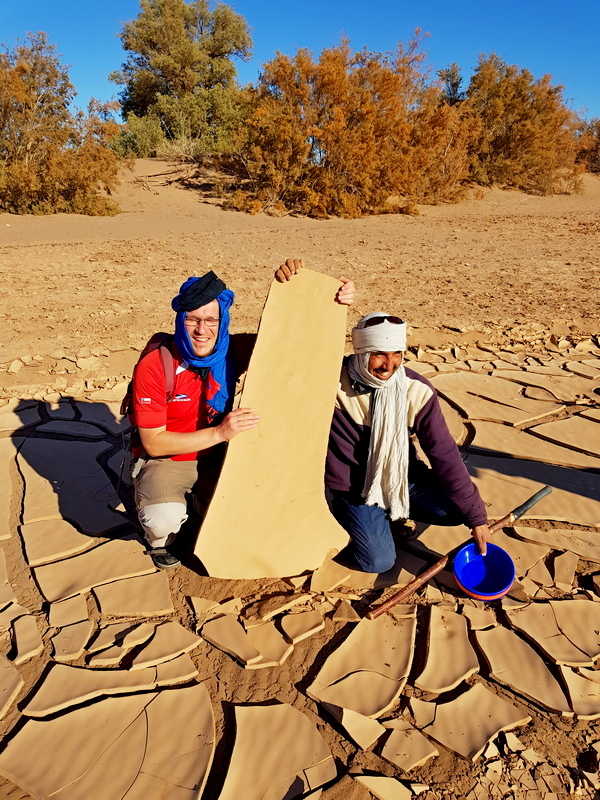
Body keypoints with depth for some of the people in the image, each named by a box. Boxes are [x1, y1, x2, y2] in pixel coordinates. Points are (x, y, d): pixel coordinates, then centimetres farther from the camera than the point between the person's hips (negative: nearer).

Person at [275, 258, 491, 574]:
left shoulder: (417, 391, -15)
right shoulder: (333, 378, -19)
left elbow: (445, 455, -12)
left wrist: (476, 516, -11)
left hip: (404, 479, 3)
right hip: (353, 488, -3)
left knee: (455, 509, -15)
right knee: (378, 561, -16)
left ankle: (394, 510, 12)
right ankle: (353, 517, 15)